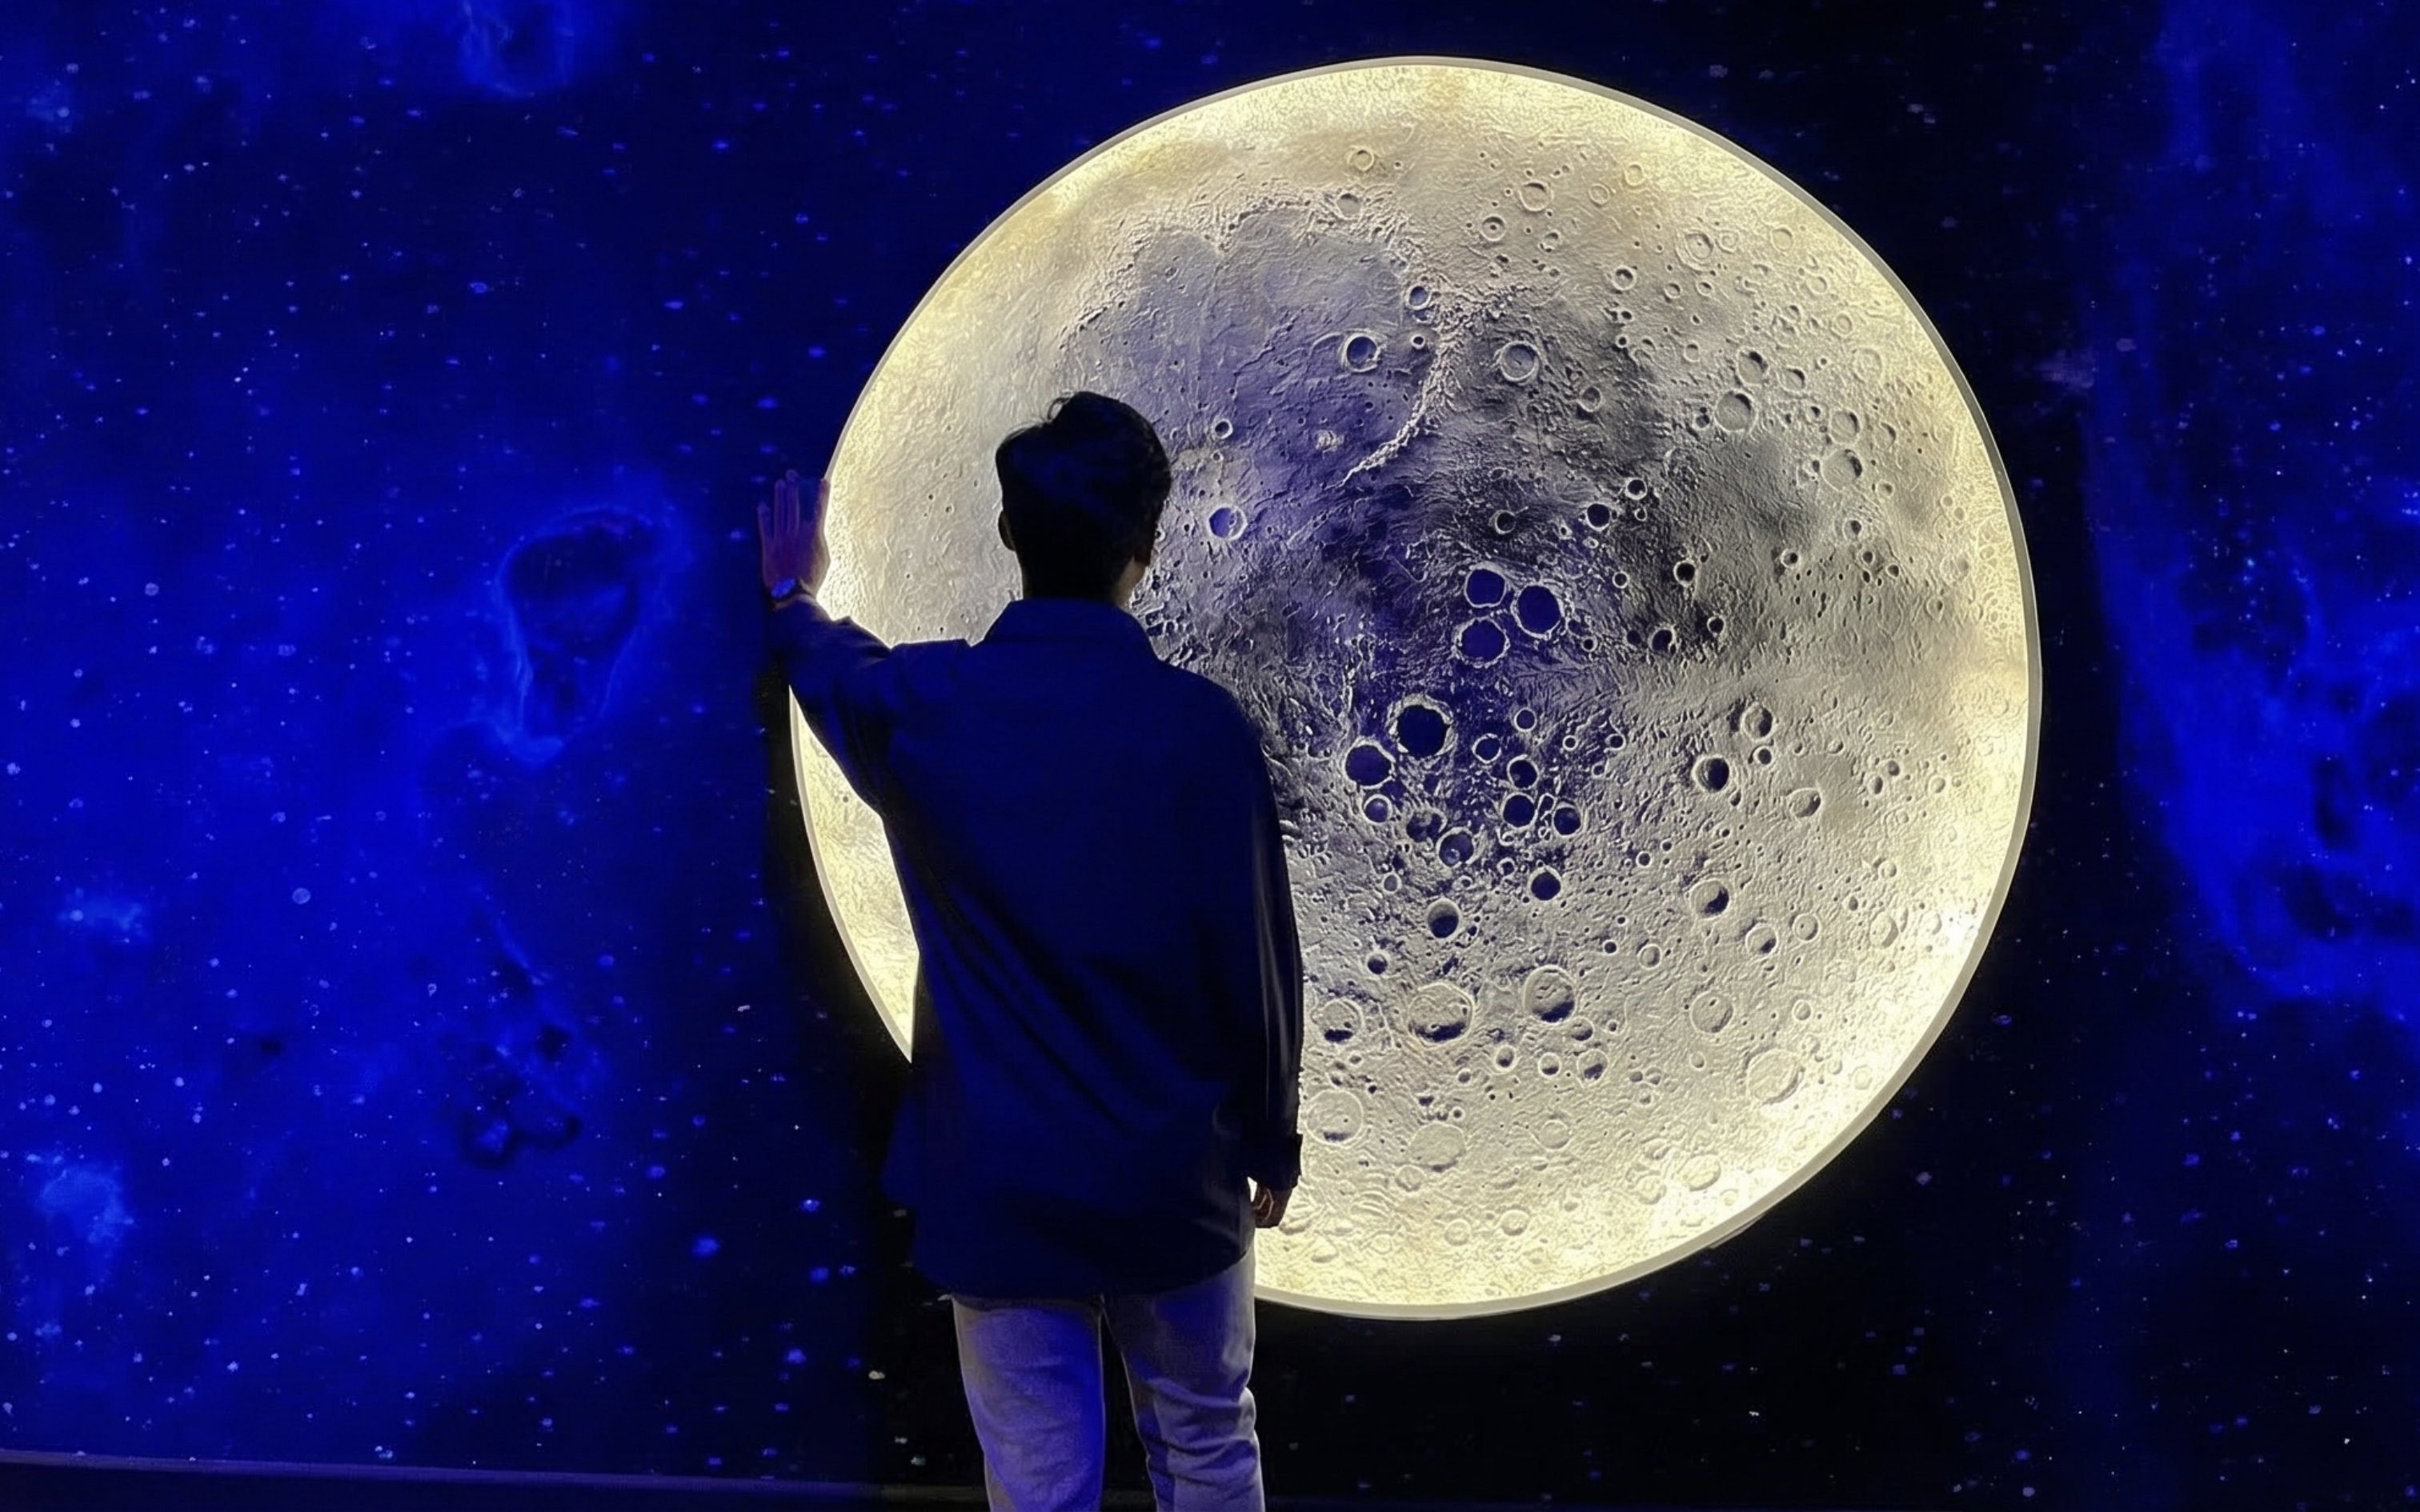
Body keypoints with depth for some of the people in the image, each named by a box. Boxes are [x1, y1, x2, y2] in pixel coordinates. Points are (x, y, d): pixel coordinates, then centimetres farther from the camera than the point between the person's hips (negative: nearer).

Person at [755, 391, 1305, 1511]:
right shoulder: (1204, 727, -13)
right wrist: (1271, 1138, 9)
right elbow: (1256, 960, -7)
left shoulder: (920, 706, -8)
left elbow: (832, 666, 18)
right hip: (1174, 1172, 0)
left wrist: (794, 599, 41)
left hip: (999, 1179, 1)